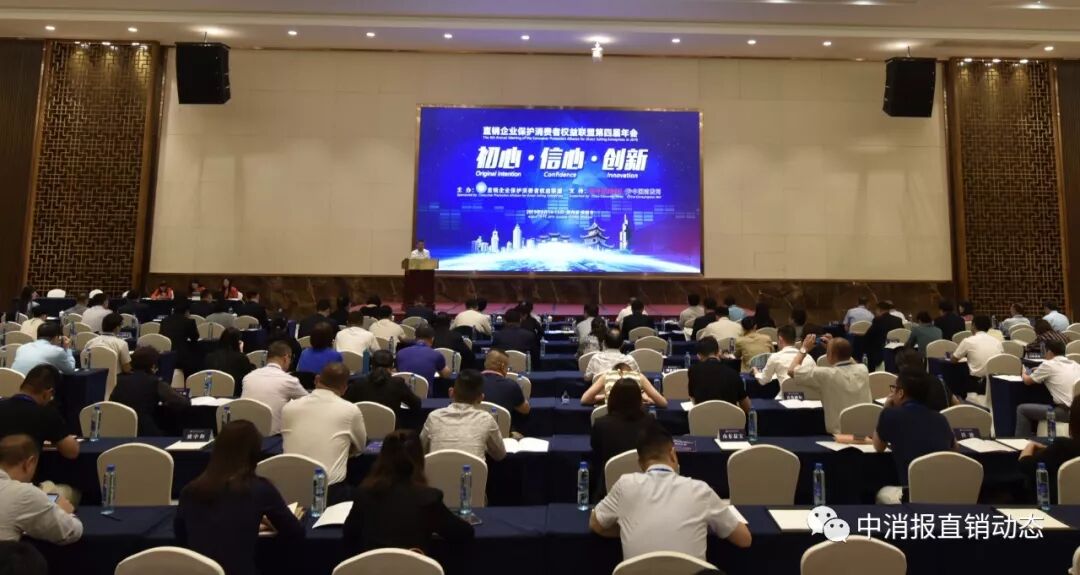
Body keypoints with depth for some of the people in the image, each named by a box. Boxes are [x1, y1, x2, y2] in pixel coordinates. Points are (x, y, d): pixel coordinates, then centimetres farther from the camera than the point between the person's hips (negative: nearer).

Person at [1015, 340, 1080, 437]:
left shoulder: (1048, 364, -6)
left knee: (1022, 409, 5)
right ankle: (1031, 436, 39)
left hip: (1067, 411, -8)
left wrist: (1024, 374, 28)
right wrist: (1040, 371, 31)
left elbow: (1027, 381, 6)